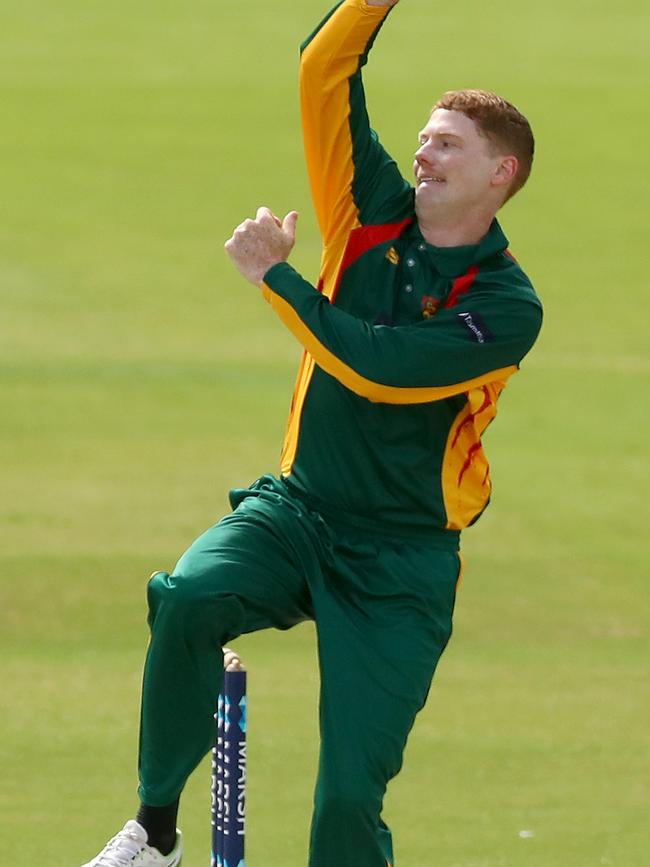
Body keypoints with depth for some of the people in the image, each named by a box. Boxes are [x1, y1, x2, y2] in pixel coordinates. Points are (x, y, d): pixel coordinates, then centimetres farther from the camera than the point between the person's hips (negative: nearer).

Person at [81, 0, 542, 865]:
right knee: (189, 596, -29)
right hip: (296, 510, 4)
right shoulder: (376, 215, 4)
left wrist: (275, 276, -18)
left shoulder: (506, 306, -11)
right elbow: (325, 72, -2)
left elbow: (379, 367, -23)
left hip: (400, 559, -3)